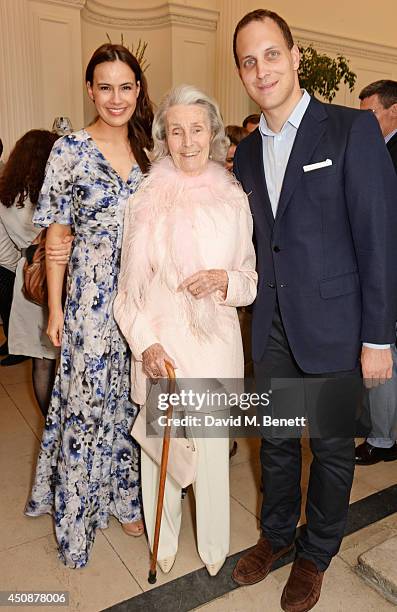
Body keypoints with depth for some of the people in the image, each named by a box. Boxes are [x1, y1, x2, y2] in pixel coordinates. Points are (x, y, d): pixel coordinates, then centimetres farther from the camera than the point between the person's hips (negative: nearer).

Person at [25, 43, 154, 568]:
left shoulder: (147, 150, 8)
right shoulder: (71, 149, -4)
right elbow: (56, 233, -4)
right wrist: (55, 308, -6)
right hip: (91, 295, -4)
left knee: (131, 399, 13)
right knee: (88, 400, 5)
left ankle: (125, 497, 34)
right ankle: (79, 509, 28)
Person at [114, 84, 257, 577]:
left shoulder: (233, 199, 2)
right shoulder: (146, 200, -1)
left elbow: (252, 280, 7)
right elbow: (130, 284, 0)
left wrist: (225, 279, -14)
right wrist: (145, 344, -10)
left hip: (215, 342, 1)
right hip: (159, 345, 0)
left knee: (212, 448, 10)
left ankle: (213, 545, 35)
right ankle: (164, 541, 37)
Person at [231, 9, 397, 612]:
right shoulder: (247, 150, 9)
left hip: (333, 325, -4)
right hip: (272, 328, 5)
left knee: (332, 446, 13)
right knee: (277, 439, 19)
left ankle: (316, 552, 37)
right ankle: (276, 534, 43)